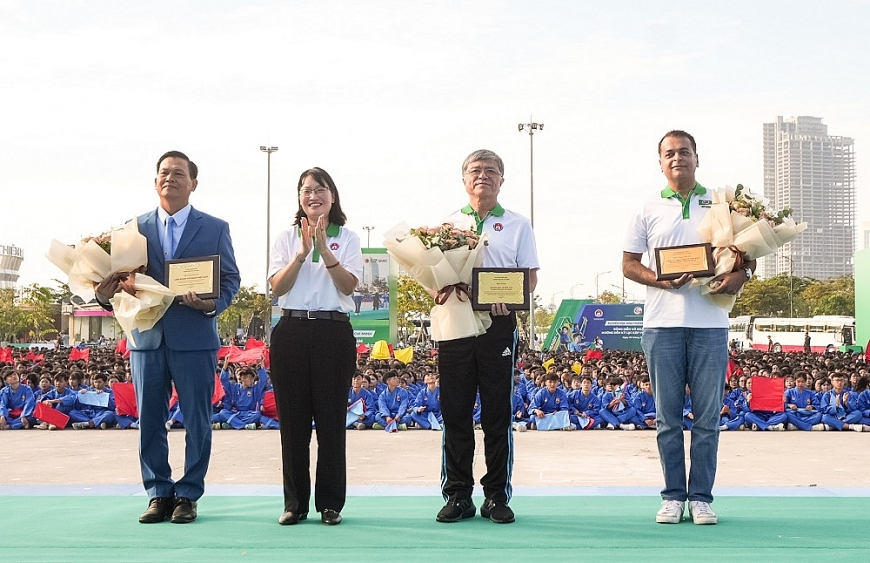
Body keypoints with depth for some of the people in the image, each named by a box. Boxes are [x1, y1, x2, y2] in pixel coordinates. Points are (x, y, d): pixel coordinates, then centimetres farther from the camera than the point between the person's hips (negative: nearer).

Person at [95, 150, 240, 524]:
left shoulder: (215, 228, 6)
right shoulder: (136, 227, 11)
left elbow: (230, 279, 4)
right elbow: (123, 276, 9)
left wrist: (212, 304, -15)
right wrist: (106, 293, -12)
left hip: (195, 337, -2)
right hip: (146, 335, 2)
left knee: (197, 421, 2)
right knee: (149, 421, 6)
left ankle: (188, 496, 13)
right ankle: (159, 494, 16)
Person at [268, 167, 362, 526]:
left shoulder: (347, 238, 8)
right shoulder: (286, 238, 12)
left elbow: (349, 285, -5)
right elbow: (277, 286, -1)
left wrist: (324, 250, -15)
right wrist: (302, 252, -12)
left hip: (333, 331, -1)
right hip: (292, 330, 2)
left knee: (331, 419, 0)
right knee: (292, 419, 2)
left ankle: (331, 503, 8)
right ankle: (295, 503, 11)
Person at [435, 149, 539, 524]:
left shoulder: (517, 225, 11)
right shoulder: (448, 224, 16)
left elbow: (530, 276, 6)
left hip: (499, 324, -1)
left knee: (497, 413, 0)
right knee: (455, 412, 1)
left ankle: (496, 496, 7)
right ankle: (457, 495, 9)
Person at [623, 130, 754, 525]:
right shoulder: (649, 211, 11)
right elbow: (629, 264, 9)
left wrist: (739, 276, -10)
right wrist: (661, 280, -10)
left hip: (710, 322, 0)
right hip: (662, 324, 0)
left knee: (708, 416, 1)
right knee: (668, 416, 4)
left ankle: (701, 497, 9)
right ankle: (673, 496, 11)